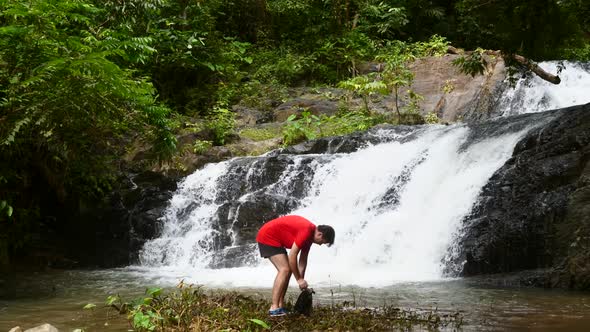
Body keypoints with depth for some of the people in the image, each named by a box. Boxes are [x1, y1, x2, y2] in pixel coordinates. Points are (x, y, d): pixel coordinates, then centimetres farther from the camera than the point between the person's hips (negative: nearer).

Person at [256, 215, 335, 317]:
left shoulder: (310, 234, 5)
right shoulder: (306, 231, -26)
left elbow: (303, 259, 10)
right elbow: (292, 257, -25)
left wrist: (301, 280, 6)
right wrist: (299, 279, -16)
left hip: (275, 239, 11)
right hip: (267, 236, -11)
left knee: (287, 270, 10)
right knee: (285, 270, -17)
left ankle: (280, 306, 11)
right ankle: (274, 308, -19)